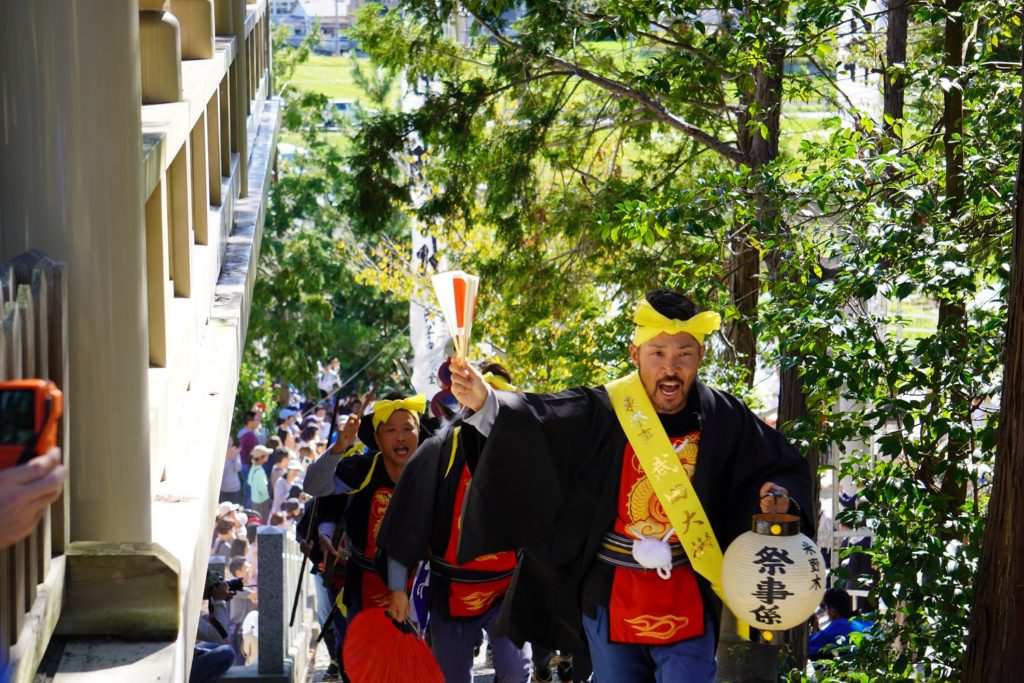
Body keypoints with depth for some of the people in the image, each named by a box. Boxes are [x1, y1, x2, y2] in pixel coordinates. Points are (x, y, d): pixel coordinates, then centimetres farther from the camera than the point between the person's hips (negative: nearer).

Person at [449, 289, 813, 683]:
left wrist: (779, 498, -15)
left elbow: (787, 470, 7)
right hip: (612, 602, 0)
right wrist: (484, 403, -42)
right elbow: (529, 421, -22)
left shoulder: (725, 420, -4)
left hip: (688, 606, 0)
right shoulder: (602, 413, -10)